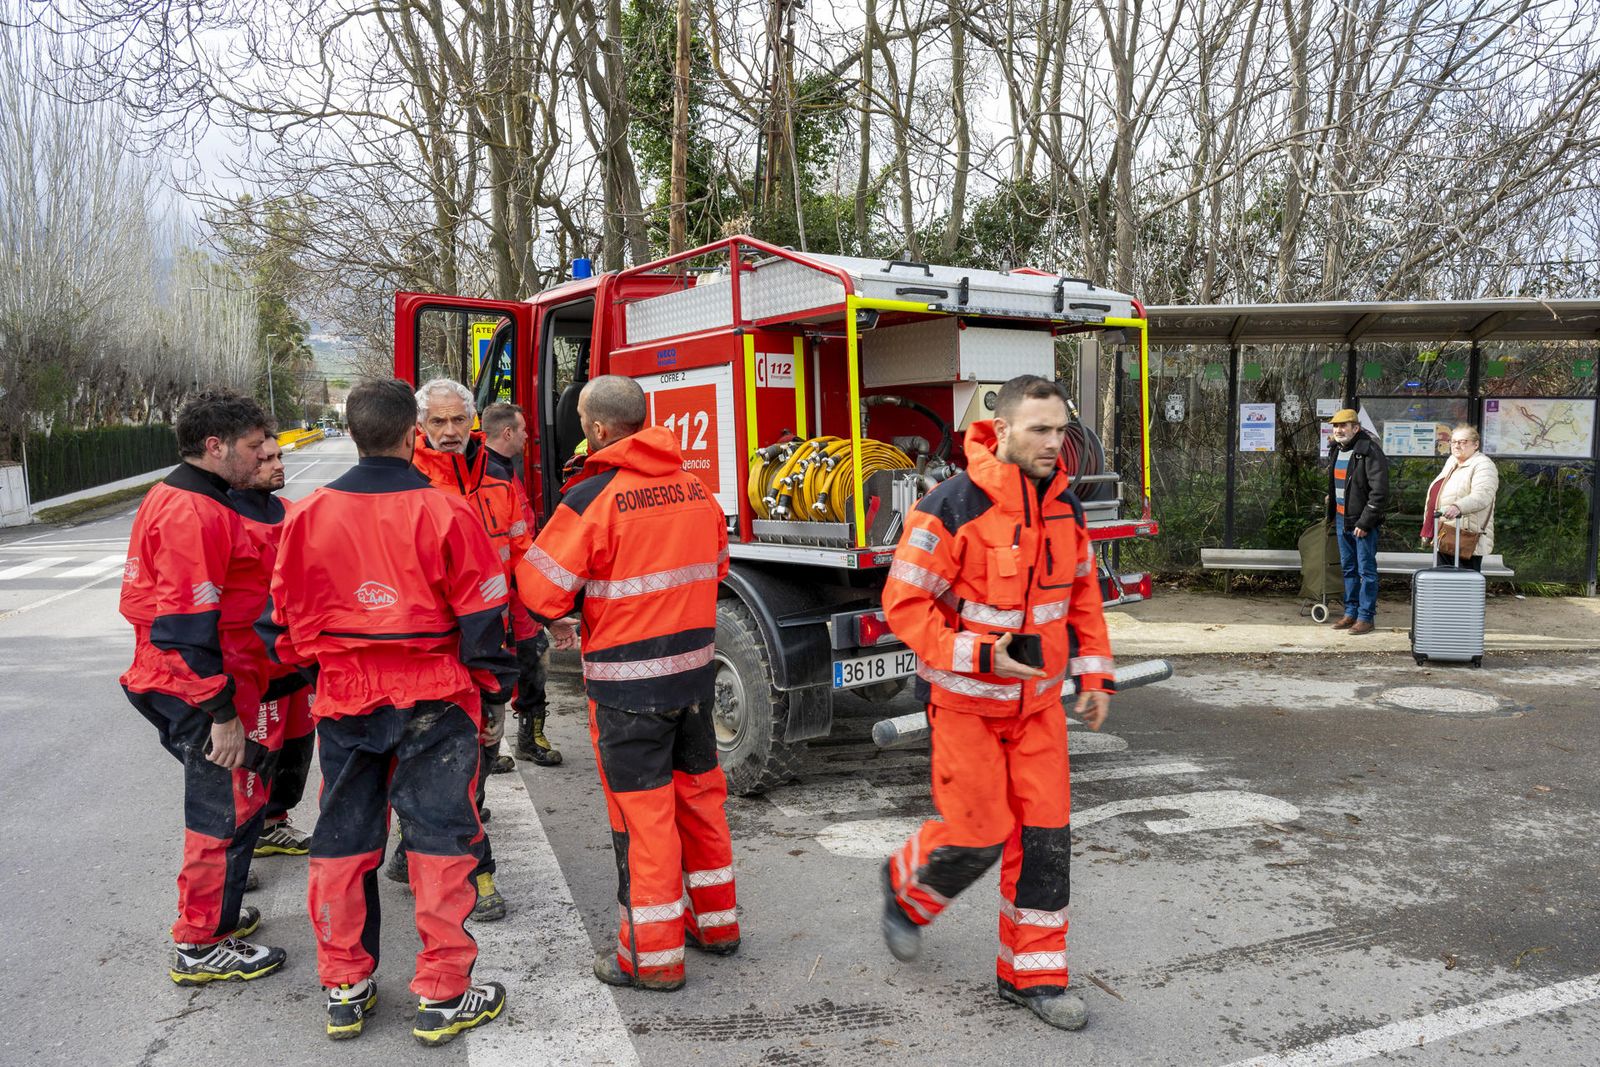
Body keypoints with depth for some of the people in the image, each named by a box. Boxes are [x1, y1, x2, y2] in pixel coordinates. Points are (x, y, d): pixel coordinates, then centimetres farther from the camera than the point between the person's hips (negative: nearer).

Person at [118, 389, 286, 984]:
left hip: (173, 683, 11)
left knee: (225, 800, 22)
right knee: (227, 810, 1)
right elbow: (191, 622, -25)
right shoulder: (196, 513, -21)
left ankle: (214, 911, 37)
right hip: (203, 691, -11)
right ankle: (201, 946, 13)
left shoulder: (170, 499, 14)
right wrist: (222, 712, -22)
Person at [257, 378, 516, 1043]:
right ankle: (442, 998, 13)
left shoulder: (308, 515, -2)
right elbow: (481, 617, -8)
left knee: (343, 841, 16)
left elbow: (284, 619, 6)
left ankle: (344, 991, 26)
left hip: (344, 703, 4)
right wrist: (493, 689, 4)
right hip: (434, 701, -3)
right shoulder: (445, 512, -12)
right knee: (440, 840, 6)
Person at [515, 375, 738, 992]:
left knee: (642, 809, 3)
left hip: (628, 679, -6)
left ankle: (653, 957, 14)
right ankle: (716, 921, 32)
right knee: (699, 791, 18)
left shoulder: (595, 497, -16)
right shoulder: (694, 487, 4)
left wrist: (556, 625, 8)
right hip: (694, 666, 6)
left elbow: (540, 584, -13)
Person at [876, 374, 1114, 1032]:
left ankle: (1031, 975, 23)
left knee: (1044, 835, 6)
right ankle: (906, 890, 34)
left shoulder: (1065, 506, 2)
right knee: (977, 834, 1)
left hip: (1039, 701, 6)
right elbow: (904, 603, -18)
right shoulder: (954, 506, -19)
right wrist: (980, 658, -24)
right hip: (967, 701, -5)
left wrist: (1094, 676, 8)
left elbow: (1082, 594, 13)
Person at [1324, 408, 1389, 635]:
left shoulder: (1370, 452, -15)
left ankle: (1366, 616, 4)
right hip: (1341, 520, 8)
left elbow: (1380, 492, -19)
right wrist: (1331, 512, 18)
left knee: (1366, 571, -1)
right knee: (1348, 569, 15)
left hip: (1362, 523, -8)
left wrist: (1364, 522, -20)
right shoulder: (1336, 450, 11)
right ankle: (1351, 612, 23)